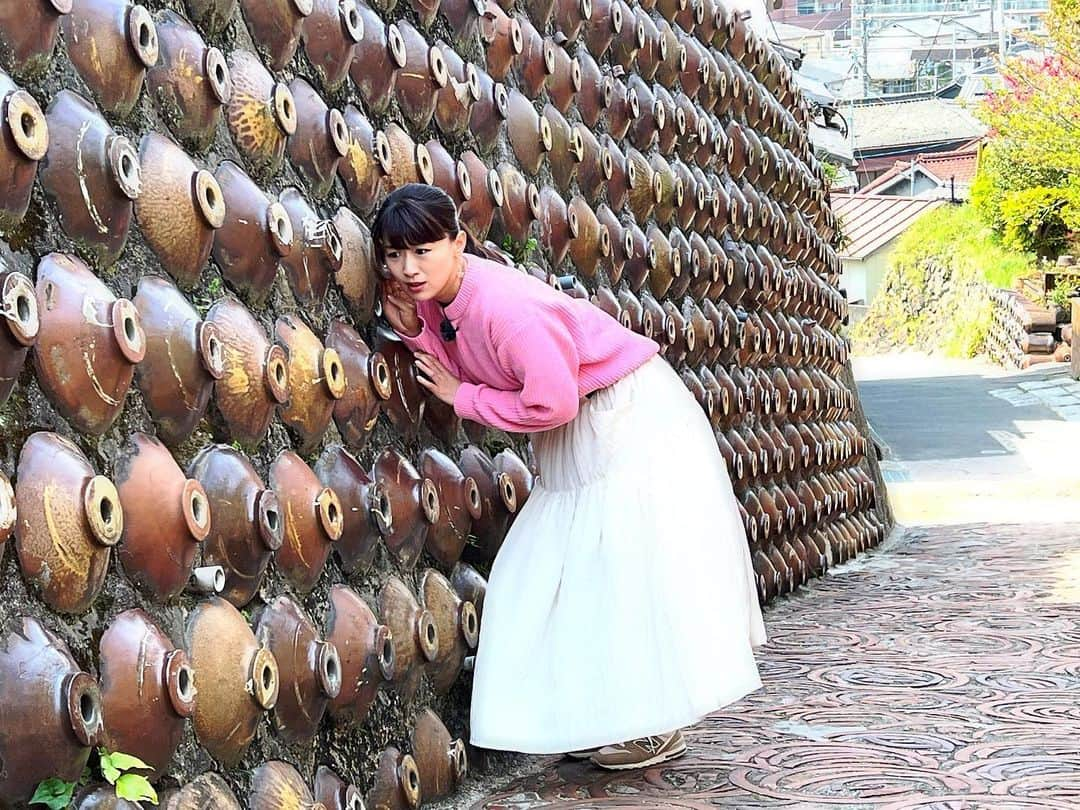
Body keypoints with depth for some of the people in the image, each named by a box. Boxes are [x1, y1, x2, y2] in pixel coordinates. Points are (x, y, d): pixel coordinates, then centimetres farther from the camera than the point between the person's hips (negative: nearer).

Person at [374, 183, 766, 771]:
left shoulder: (502, 303, -31)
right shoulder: (434, 298, -4)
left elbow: (552, 403, -30)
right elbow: (468, 376, -1)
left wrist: (463, 398, -19)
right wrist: (413, 330, -13)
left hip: (633, 419, -9)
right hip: (575, 438, 10)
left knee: (633, 565, -5)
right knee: (575, 571, 11)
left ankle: (660, 727, 6)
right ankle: (603, 714, 19)